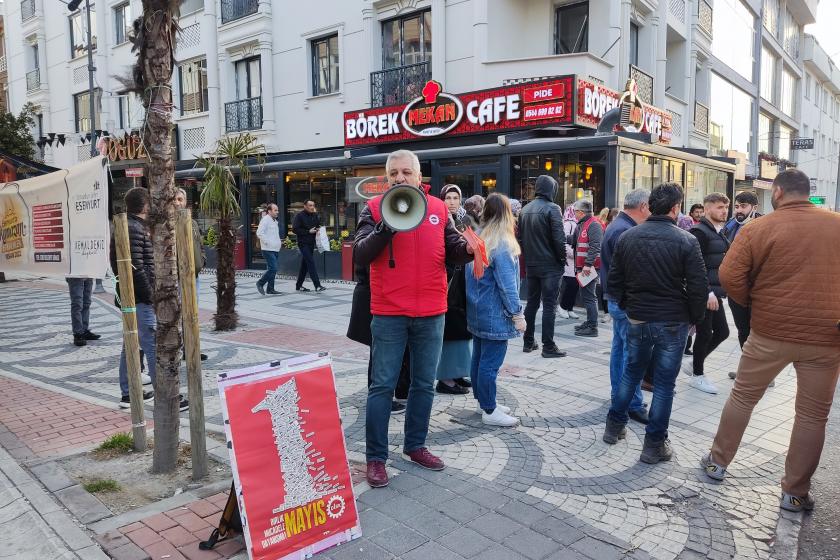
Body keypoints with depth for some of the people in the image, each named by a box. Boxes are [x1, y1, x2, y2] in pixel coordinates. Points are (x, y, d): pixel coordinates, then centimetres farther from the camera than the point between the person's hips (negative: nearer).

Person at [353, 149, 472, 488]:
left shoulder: (438, 208, 6)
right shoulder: (375, 208, -2)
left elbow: (451, 253, 7)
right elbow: (360, 256, -11)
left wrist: (467, 248, -15)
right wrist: (386, 226, -24)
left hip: (431, 313, 3)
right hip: (389, 314, -3)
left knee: (424, 384, 14)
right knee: (382, 386, 3)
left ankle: (415, 445, 31)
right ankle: (376, 456, 16)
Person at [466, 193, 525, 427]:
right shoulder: (502, 244, -18)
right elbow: (507, 284, -19)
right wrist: (517, 313, -11)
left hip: (477, 312, 9)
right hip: (495, 316, -9)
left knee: (479, 358, 15)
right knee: (491, 362, -1)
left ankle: (484, 401, 28)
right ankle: (489, 411, 7)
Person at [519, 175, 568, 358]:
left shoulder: (525, 209, 8)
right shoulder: (552, 208, -13)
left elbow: (520, 236, 11)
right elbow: (559, 239, -17)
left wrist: (527, 257, 16)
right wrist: (562, 259, -5)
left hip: (531, 265, 6)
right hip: (550, 265, -6)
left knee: (532, 302, 14)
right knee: (549, 305, -1)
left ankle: (528, 342, 20)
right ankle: (548, 346, 2)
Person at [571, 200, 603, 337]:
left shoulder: (593, 225, -13)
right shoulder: (581, 225, 18)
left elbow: (595, 247, -22)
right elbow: (573, 242, 28)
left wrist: (588, 264, -27)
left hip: (589, 267, -10)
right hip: (583, 266, 10)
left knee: (589, 296, -9)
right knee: (586, 295, 17)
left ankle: (592, 328, -5)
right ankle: (590, 322, 28)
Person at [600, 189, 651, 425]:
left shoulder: (618, 226, 13)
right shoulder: (624, 231, -21)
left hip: (617, 299, 11)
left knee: (620, 347, 17)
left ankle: (617, 395, 27)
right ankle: (633, 404, 2)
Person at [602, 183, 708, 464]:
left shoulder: (627, 237, -2)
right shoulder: (686, 241, -13)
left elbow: (614, 281, 3)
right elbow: (699, 287, -13)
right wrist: (694, 318, 2)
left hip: (636, 320, 4)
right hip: (673, 323, -4)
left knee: (631, 372, 22)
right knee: (664, 383, 7)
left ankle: (615, 425, 30)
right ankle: (654, 445, 14)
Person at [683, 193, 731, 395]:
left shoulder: (718, 233, 14)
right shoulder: (700, 232, -15)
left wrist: (718, 291, 13)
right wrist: (708, 293, -24)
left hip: (714, 293, 9)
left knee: (722, 332, 13)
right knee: (705, 333, 1)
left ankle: (693, 363, 29)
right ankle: (698, 375, 17)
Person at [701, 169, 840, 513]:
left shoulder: (758, 228, -8)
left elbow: (729, 276, -13)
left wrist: (754, 303, 4)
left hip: (772, 330, -1)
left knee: (742, 397, 16)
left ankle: (718, 462, 27)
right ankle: (795, 493, 18)